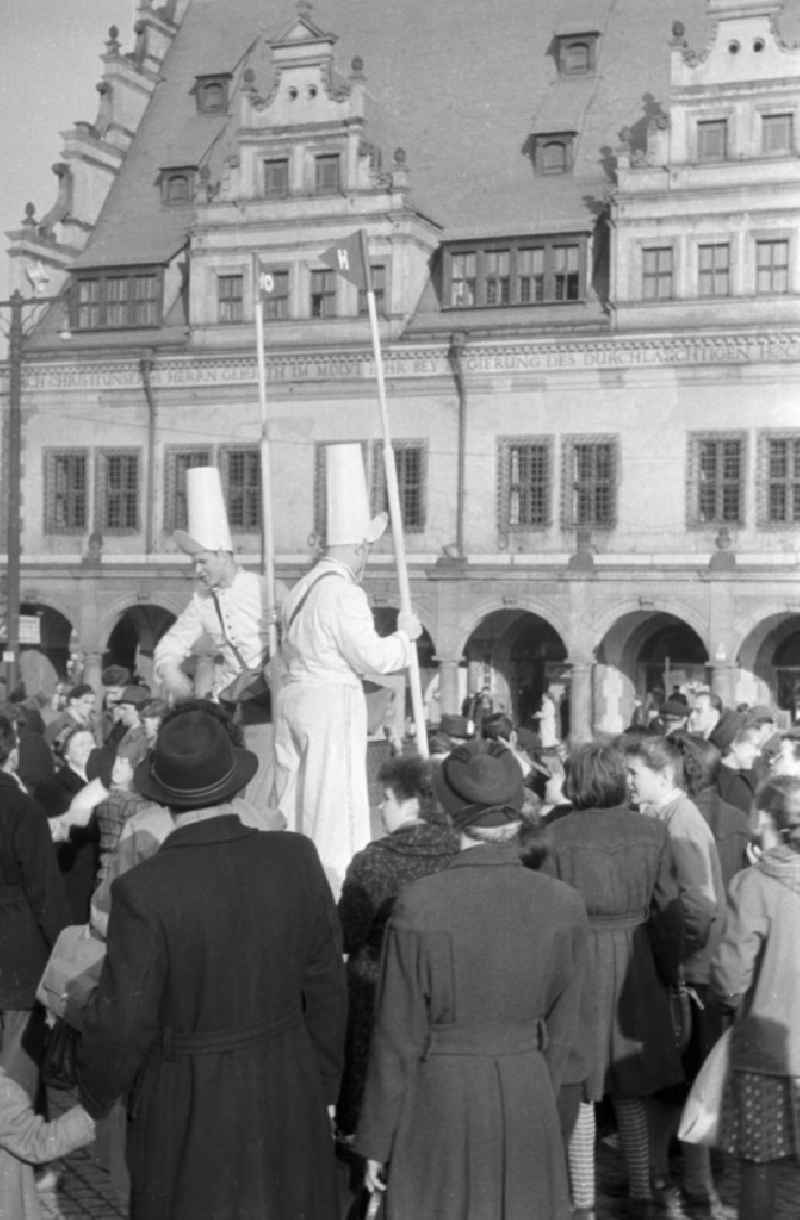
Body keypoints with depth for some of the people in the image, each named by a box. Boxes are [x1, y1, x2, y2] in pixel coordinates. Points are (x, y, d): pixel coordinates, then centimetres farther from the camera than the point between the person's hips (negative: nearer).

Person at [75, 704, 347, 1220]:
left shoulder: (144, 892, -23)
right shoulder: (296, 859, -11)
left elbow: (122, 1025, -16)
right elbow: (327, 987, -1)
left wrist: (92, 1100, 3)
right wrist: (324, 1083, 13)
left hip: (189, 1107, -3)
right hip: (289, 1094, 3)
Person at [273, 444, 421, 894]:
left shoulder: (303, 588, 13)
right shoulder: (343, 592, -14)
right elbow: (370, 656, -16)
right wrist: (405, 633, 1)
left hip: (293, 693, 9)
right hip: (331, 702, -9)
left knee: (293, 793, 13)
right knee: (333, 799, -5)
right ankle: (335, 880, -3)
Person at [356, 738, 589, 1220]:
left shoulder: (419, 904, -16)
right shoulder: (564, 905, -8)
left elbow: (398, 1041, -9)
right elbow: (561, 1032, 3)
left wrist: (376, 1140, 2)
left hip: (442, 1098, -2)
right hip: (528, 1098, 3)